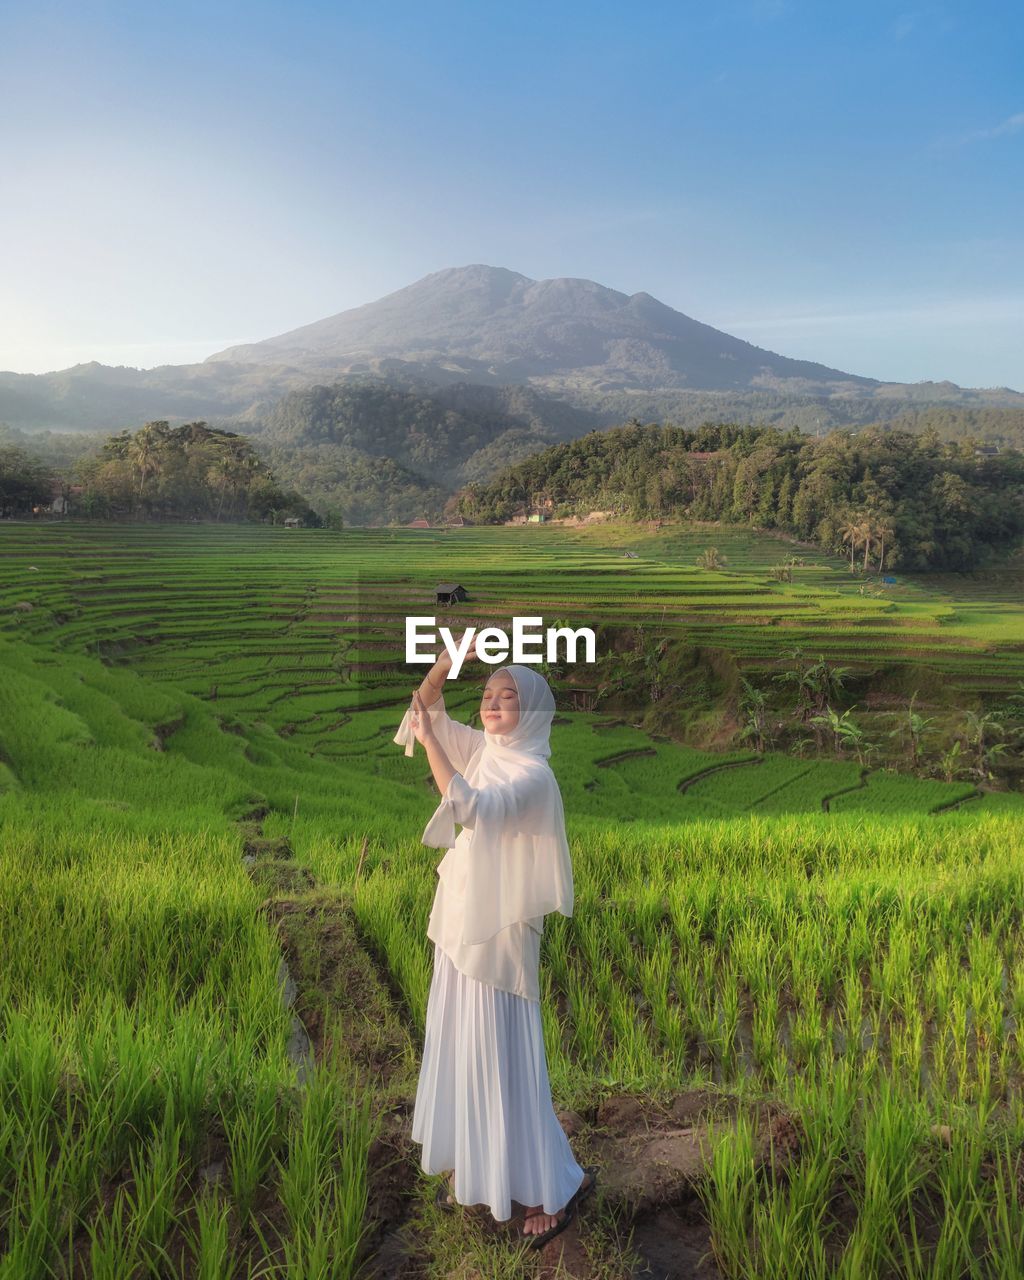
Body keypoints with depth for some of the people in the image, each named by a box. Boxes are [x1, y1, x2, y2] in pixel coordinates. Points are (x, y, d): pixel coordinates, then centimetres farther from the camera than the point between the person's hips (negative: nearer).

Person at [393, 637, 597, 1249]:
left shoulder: (532, 774, -20)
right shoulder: (482, 750, 3)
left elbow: (472, 810, -35)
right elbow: (428, 710, 4)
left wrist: (428, 741, -31)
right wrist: (445, 665, -14)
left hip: (498, 934, -8)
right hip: (460, 927, 8)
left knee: (502, 1059, 1)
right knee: (460, 1051, 18)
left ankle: (556, 1184, 19)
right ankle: (473, 1166, 37)